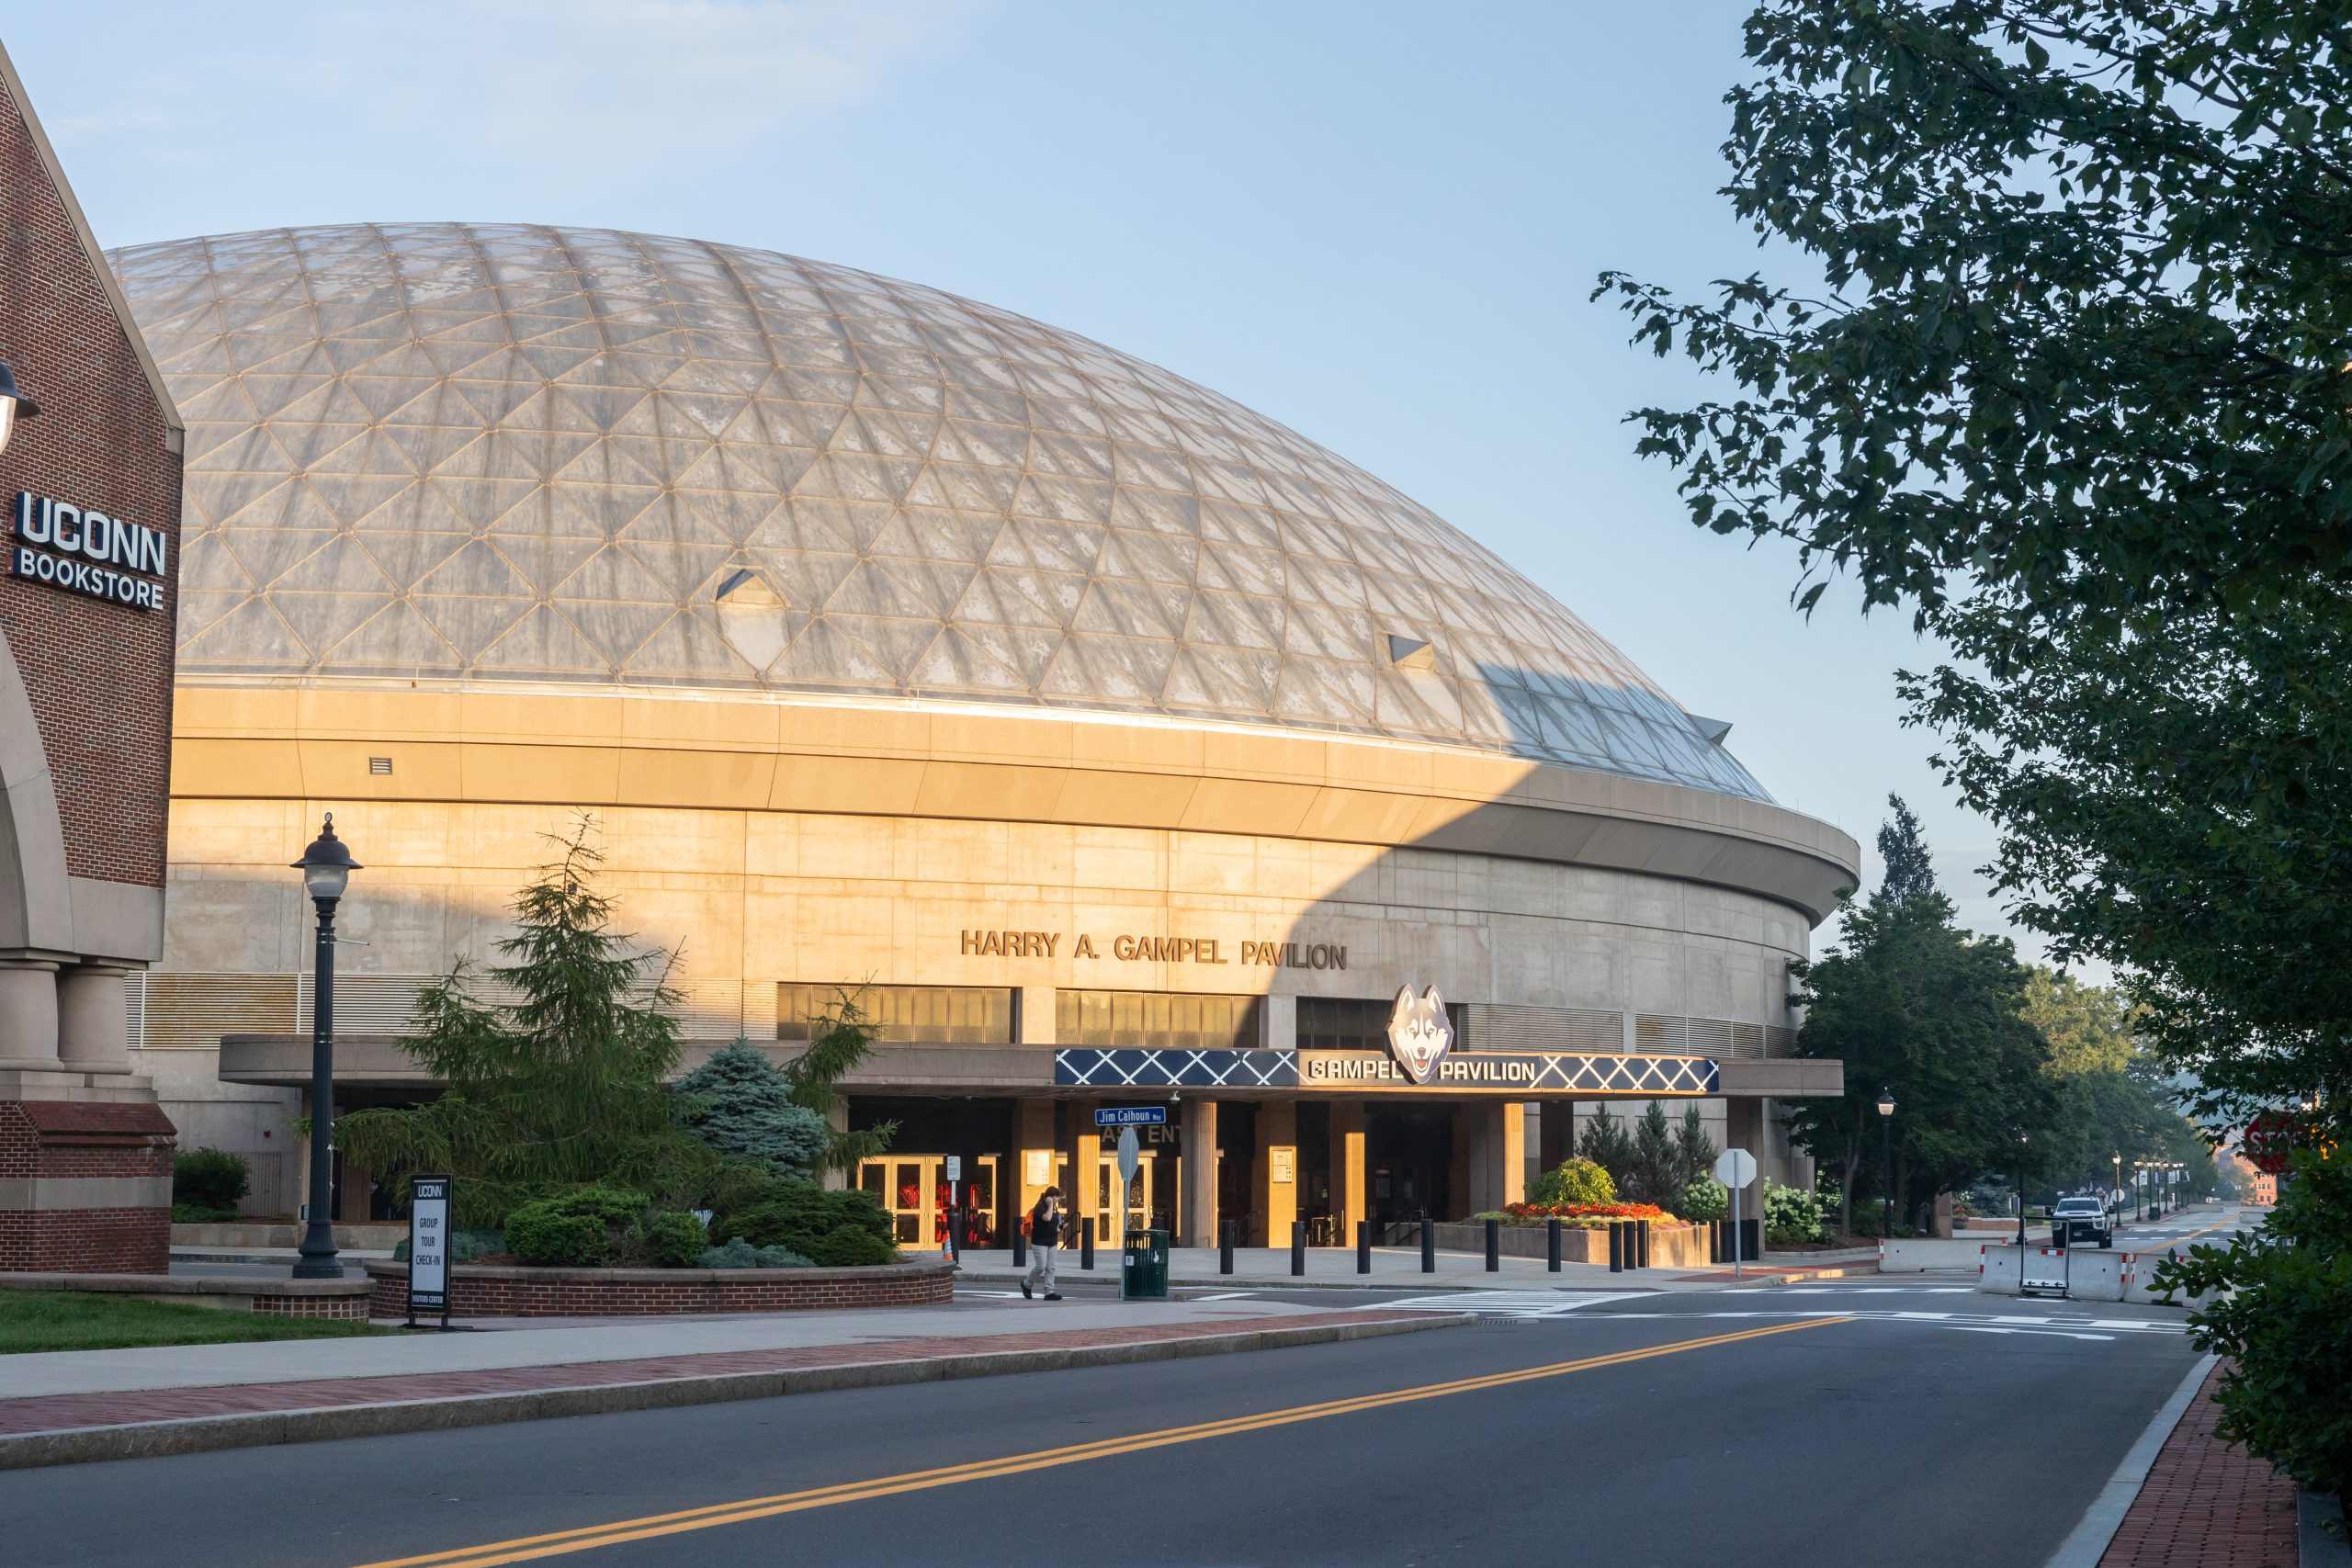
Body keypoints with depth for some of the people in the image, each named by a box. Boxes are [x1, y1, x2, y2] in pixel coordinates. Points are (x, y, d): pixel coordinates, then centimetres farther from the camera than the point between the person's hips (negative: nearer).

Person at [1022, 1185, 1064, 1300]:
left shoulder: (1054, 1208, 13)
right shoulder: (1040, 1208, -14)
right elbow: (1047, 1218, -33)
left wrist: (1059, 1229, 8)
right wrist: (1050, 1205, -22)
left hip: (1052, 1242, 8)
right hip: (1040, 1242, -8)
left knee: (1050, 1268, 3)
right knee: (1041, 1266, -8)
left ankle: (1049, 1292, 2)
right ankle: (1027, 1284, 15)